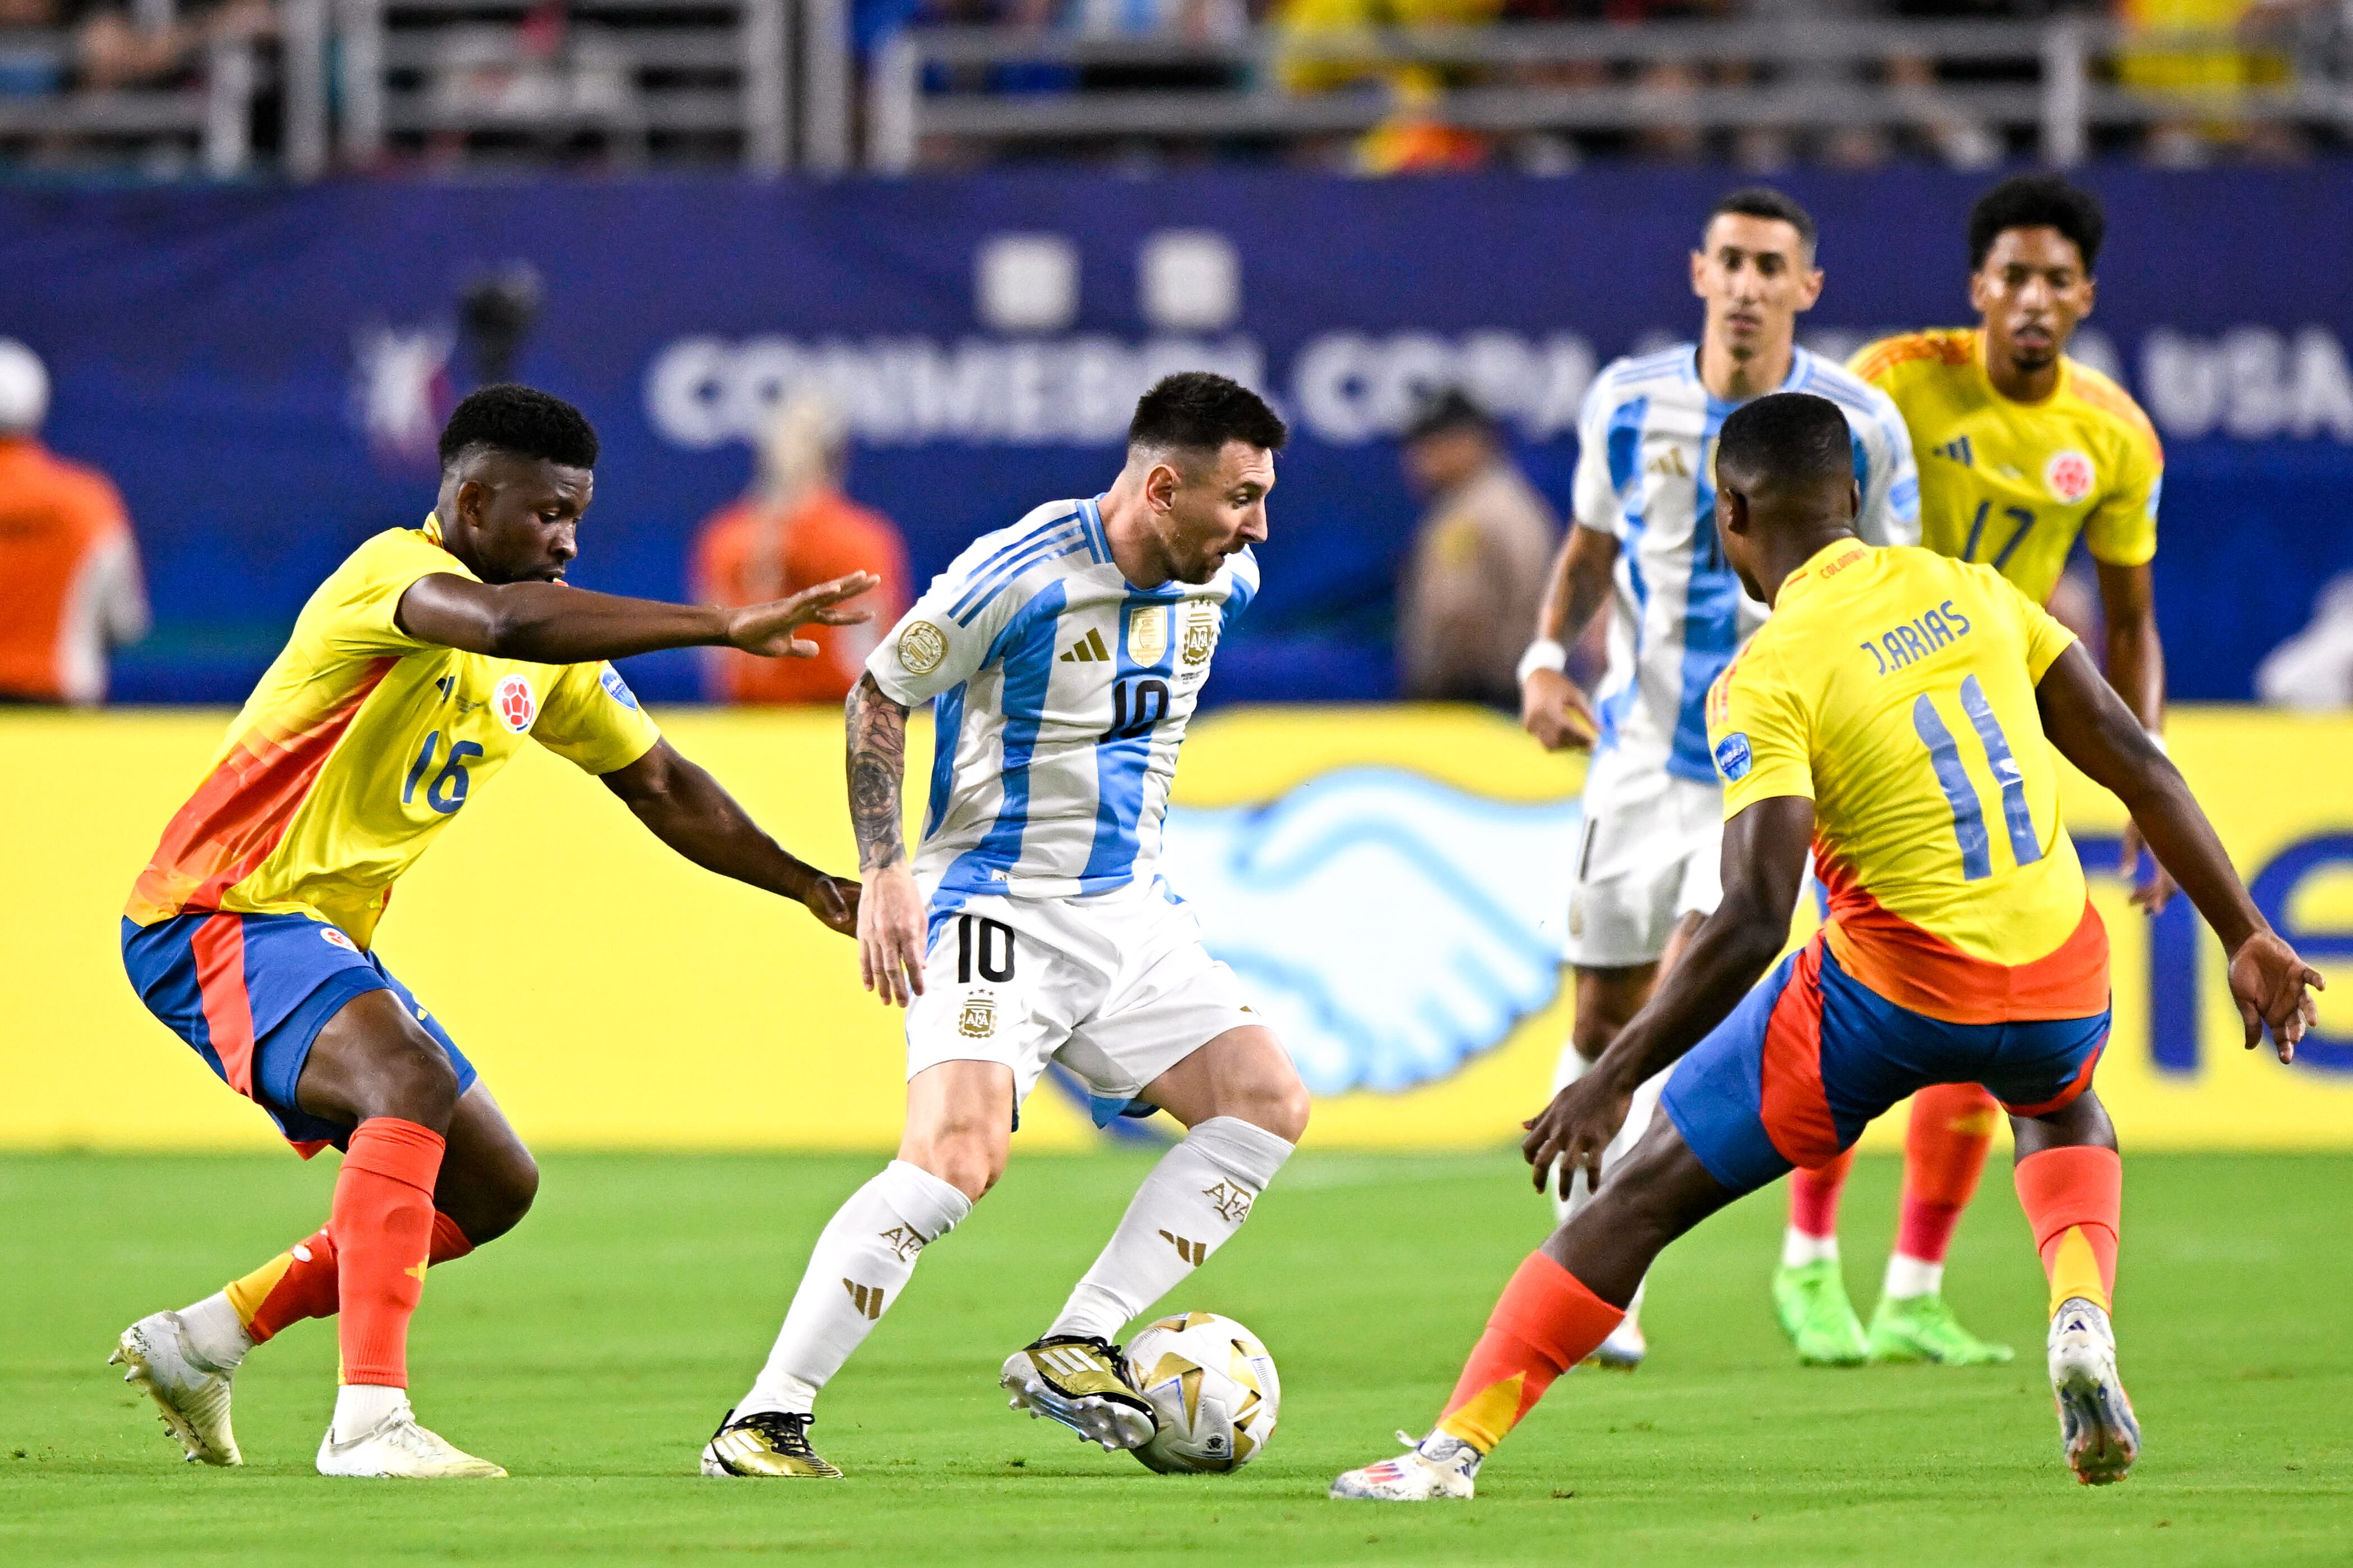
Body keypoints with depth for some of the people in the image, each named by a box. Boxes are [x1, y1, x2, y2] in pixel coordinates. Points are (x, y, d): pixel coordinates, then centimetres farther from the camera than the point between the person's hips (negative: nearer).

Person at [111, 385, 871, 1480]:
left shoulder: (553, 655, 10)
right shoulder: (394, 574, -18)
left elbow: (659, 785, 22)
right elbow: (508, 623, -40)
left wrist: (808, 887, 16)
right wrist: (728, 629, -41)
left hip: (329, 940, 10)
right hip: (216, 917, -10)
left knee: (493, 1187, 11)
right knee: (414, 1081, -33)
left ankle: (197, 1344, 18)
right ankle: (369, 1419, -38)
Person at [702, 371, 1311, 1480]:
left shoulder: (1221, 582, 2)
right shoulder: (1021, 575, -19)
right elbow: (879, 698, -8)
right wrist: (885, 872, -15)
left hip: (1126, 911, 8)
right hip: (999, 906, -8)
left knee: (1269, 1105, -2)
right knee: (957, 1157, -24)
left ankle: (1076, 1348, -2)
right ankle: (767, 1416, -21)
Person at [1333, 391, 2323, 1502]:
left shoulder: (1766, 681, -12)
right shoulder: (1973, 593, 4)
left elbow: (1753, 919, -21)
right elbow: (2140, 769, 5)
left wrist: (1611, 1080, -17)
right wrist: (2248, 939, 14)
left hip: (1893, 992, -5)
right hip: (2060, 975, 5)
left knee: (1643, 1194, 7)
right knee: (2062, 1109, 39)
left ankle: (1455, 1446, 3)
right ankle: (2081, 1317, 11)